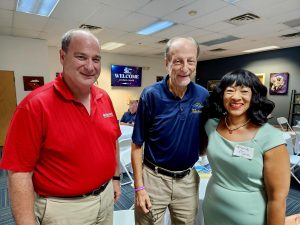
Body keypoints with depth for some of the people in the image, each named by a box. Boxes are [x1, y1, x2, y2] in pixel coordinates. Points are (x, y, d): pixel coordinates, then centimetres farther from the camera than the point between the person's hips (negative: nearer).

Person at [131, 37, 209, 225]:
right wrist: (139, 187, -11)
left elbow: (205, 137, 7)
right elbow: (137, 145, -11)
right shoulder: (151, 95, -15)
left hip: (188, 179, 3)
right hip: (154, 177, -3)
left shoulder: (203, 96, -6)